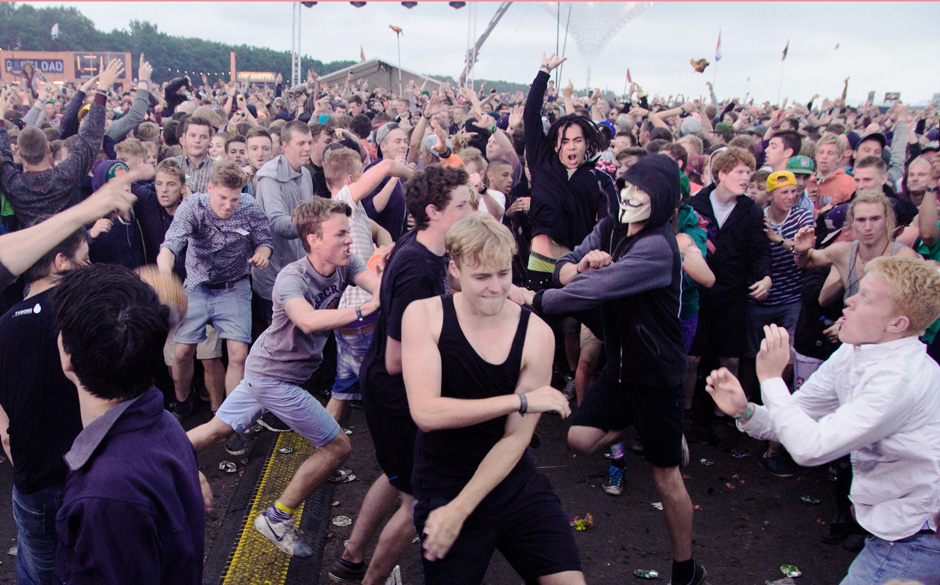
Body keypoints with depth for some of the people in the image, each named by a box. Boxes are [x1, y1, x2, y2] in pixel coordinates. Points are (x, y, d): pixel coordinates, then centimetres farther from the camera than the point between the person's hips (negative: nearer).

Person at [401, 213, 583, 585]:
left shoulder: (536, 334, -10)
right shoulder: (424, 315, -11)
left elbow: (517, 437, -9)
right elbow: (426, 412, -22)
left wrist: (459, 510, -15)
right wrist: (521, 400, -22)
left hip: (515, 483, 2)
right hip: (443, 488, -1)